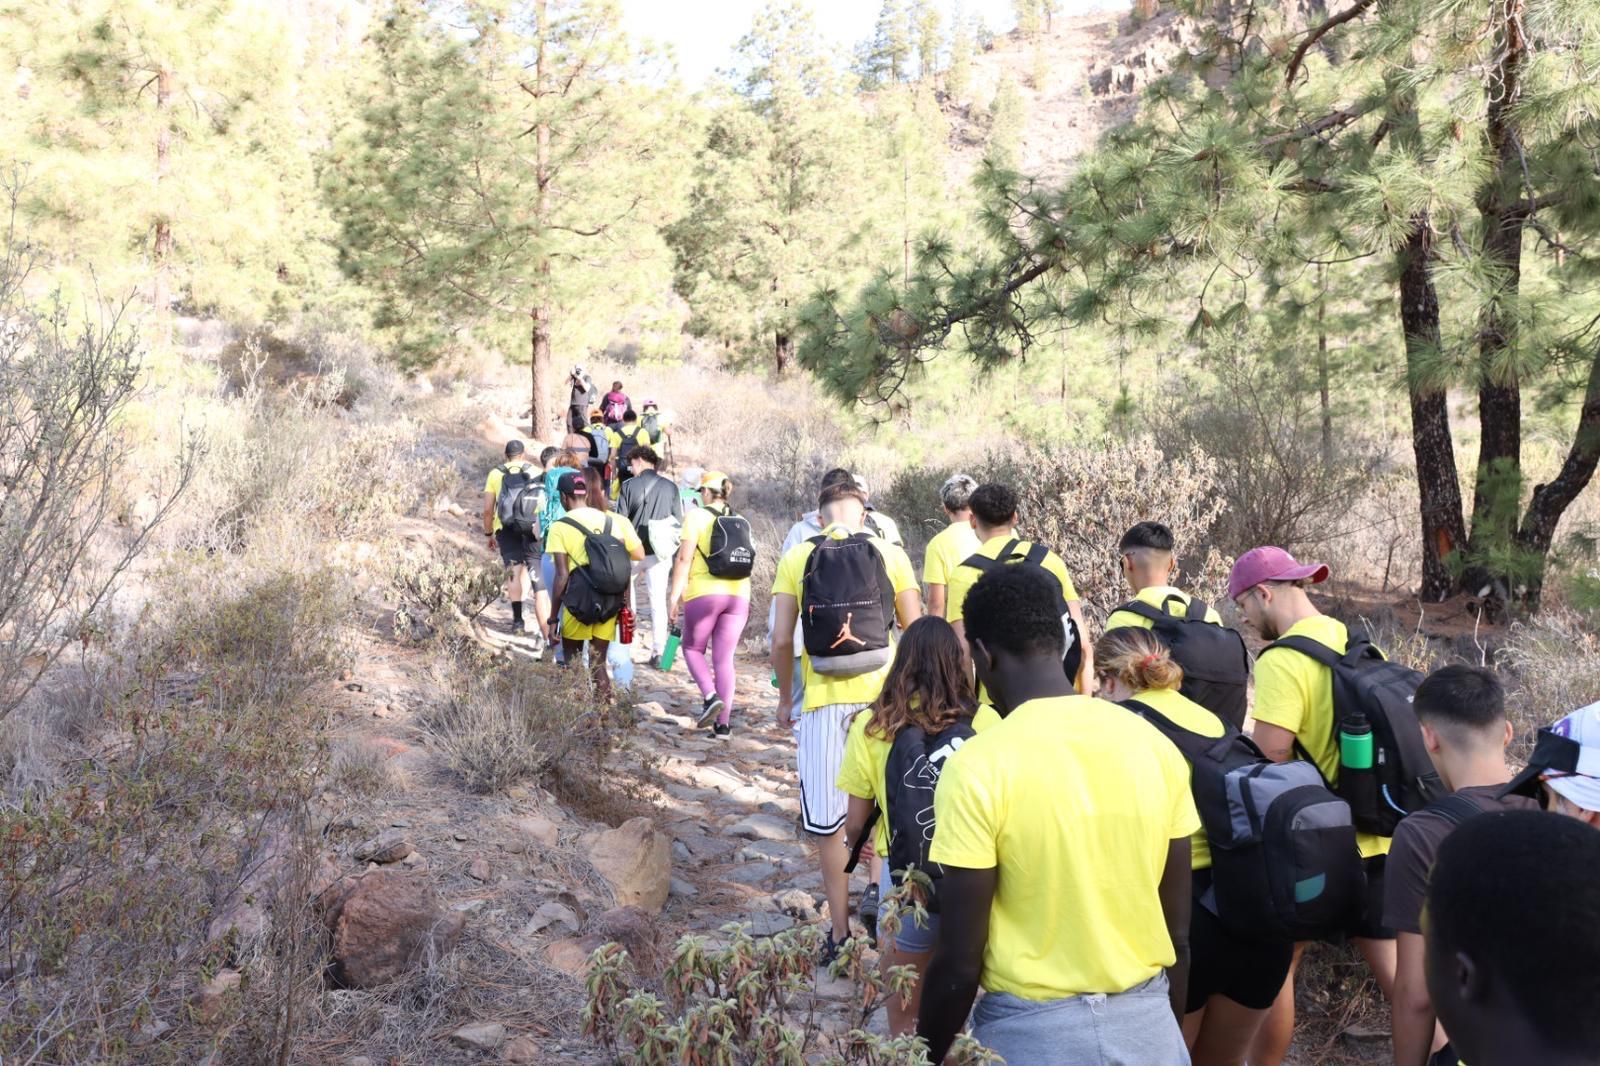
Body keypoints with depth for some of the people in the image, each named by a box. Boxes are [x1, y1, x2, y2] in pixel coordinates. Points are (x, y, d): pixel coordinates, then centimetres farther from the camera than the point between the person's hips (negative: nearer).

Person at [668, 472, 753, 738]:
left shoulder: (697, 516, -2)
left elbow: (684, 558, -8)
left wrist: (674, 596, -6)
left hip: (705, 594, -4)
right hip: (738, 595, 4)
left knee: (692, 648, 16)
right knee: (725, 659, 8)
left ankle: (710, 696, -7)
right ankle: (723, 724, 6)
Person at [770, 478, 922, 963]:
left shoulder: (795, 559, -1)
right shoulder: (890, 554, 0)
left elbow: (782, 640, -3)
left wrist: (785, 698, 11)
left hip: (823, 702, -1)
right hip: (883, 697, 1)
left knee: (827, 823, 9)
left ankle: (840, 932, 15)